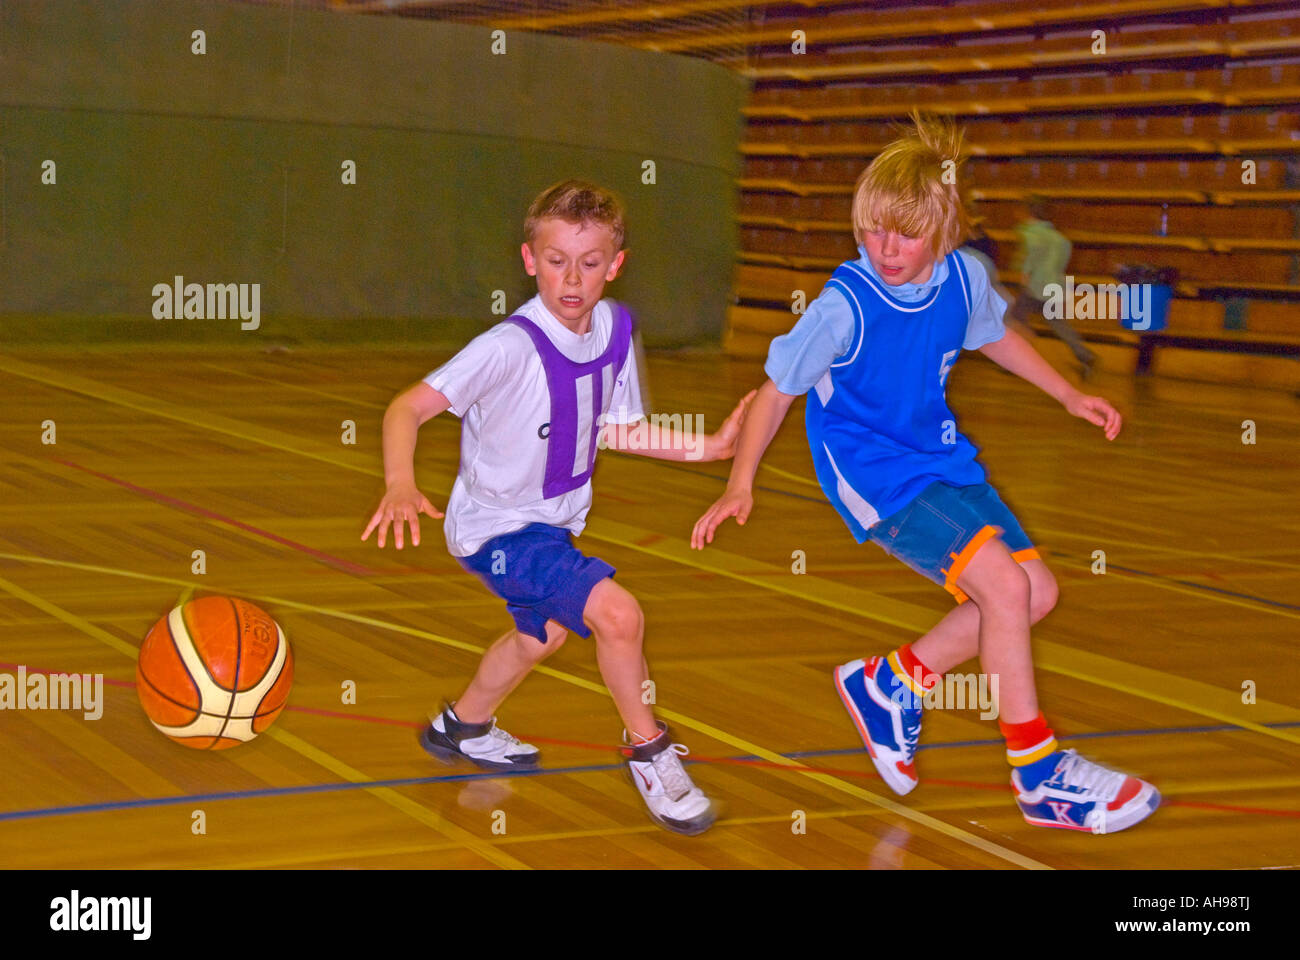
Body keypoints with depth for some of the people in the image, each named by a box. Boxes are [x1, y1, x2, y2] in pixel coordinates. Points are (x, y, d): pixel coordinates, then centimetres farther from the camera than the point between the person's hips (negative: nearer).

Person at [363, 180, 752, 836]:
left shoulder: (614, 328, -8)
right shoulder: (510, 347, -29)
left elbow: (616, 428, 6)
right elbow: (409, 406, -33)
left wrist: (709, 447, 0)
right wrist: (400, 486, -49)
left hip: (555, 520, 8)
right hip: (497, 527, -8)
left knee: (542, 634, 31)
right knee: (618, 614, -24)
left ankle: (464, 726, 58)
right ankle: (649, 749, 1)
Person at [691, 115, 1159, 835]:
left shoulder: (962, 277, -7)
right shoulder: (844, 306, -22)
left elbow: (994, 335, 17)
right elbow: (775, 391, -13)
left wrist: (1070, 396, 19)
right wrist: (740, 485, -21)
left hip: (941, 457, 7)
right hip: (873, 473, -7)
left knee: (1037, 592, 3)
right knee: (1003, 585, -20)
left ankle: (891, 683, 18)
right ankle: (1039, 776, -8)